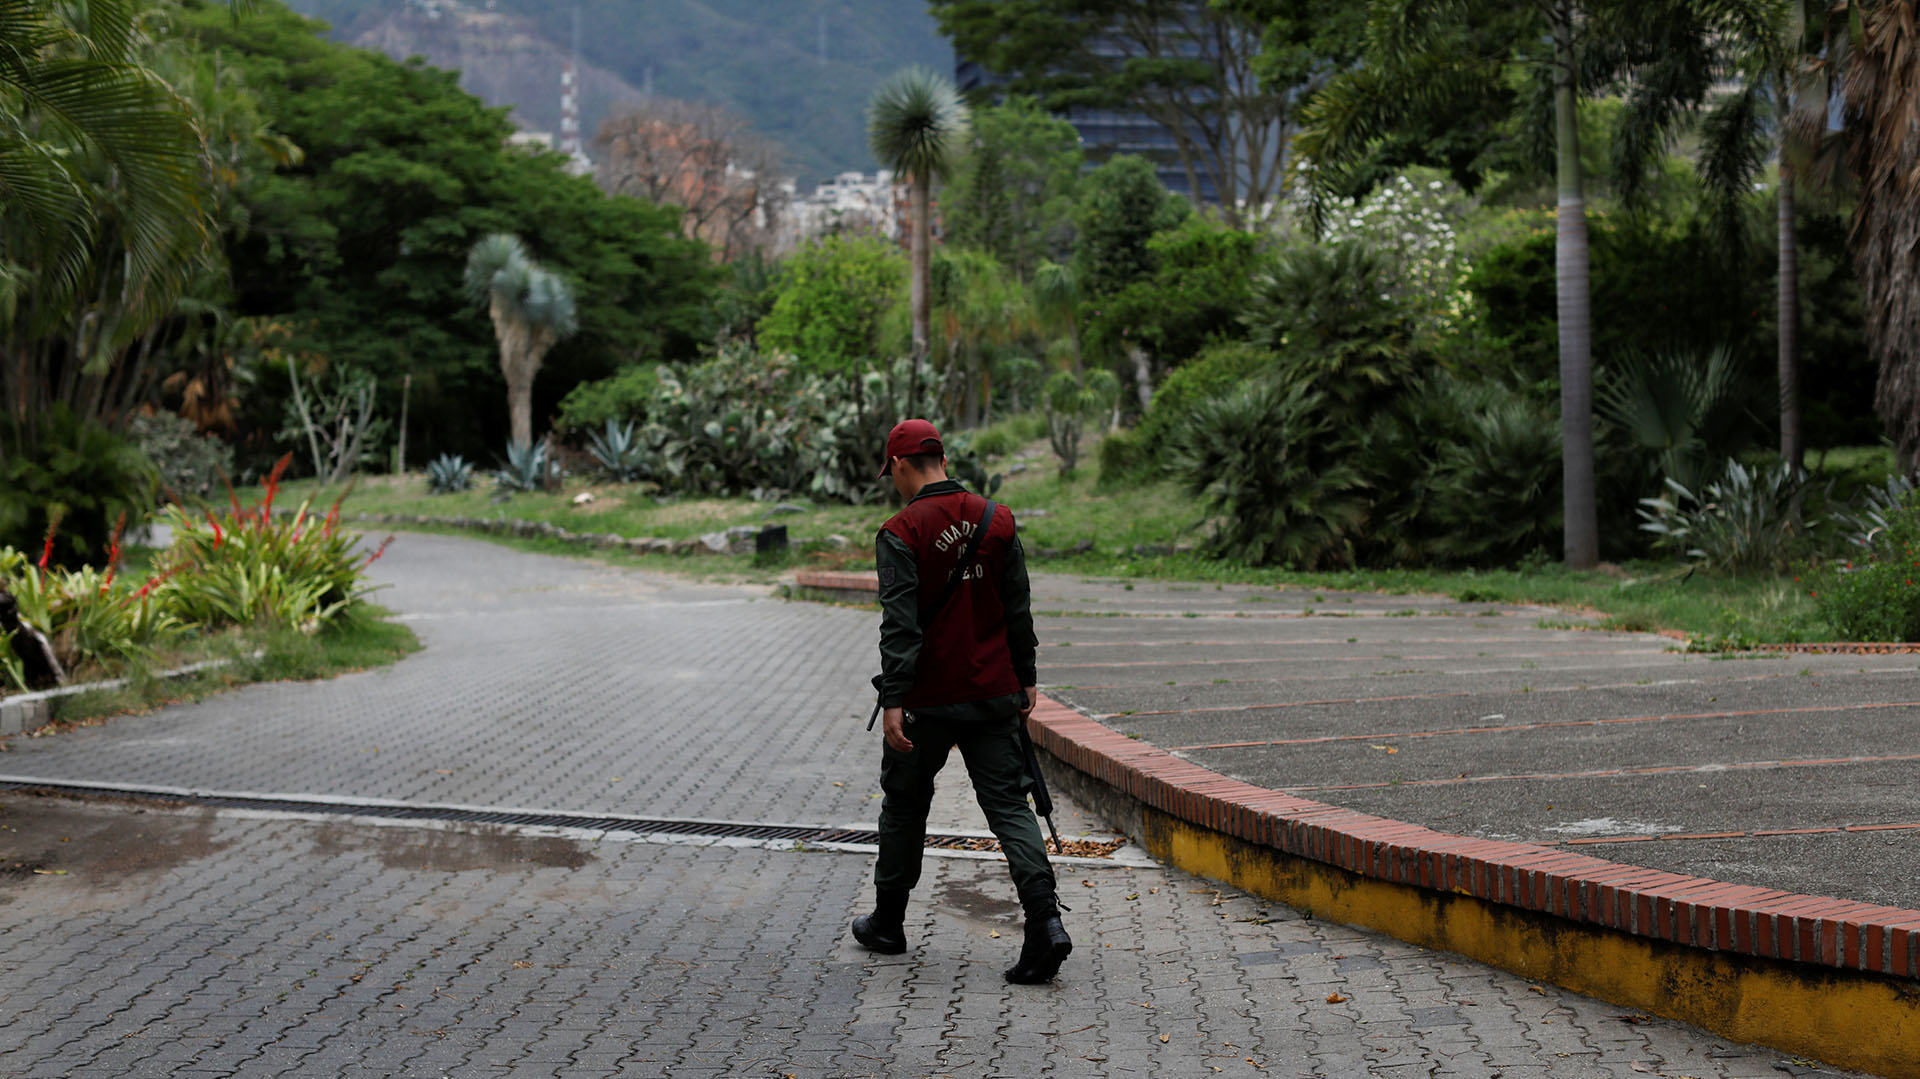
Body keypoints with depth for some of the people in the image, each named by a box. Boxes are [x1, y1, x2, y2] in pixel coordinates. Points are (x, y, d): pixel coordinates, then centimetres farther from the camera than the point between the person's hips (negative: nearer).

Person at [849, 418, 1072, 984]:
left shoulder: (900, 533, -11)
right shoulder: (998, 520, 4)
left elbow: (900, 623, -18)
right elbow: (1018, 609, 7)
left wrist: (893, 699, -19)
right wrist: (1025, 680, 15)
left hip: (928, 701, -3)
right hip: (995, 693, 4)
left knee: (904, 803, 14)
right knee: (1009, 803, 3)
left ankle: (887, 922, 29)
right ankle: (1045, 922, -12)